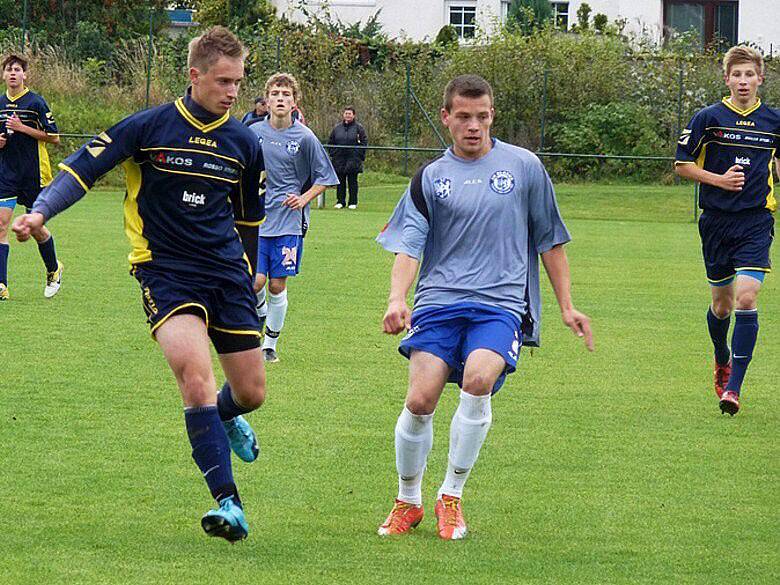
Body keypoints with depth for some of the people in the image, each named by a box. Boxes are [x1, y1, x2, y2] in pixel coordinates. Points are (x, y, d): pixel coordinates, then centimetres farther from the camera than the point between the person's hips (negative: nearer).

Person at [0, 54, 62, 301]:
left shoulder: (36, 102, -7)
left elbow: (54, 137, -9)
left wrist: (22, 128, -17)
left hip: (34, 174, -4)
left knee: (36, 228, 6)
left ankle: (54, 270, 34)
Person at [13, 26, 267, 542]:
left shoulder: (243, 142, 6)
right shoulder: (148, 127, -6)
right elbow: (81, 169, -7)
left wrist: (249, 277, 24)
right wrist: (40, 212, -23)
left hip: (226, 274, 4)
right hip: (165, 271, -4)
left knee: (252, 393, 7)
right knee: (195, 372, -26)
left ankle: (224, 418, 48)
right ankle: (229, 503, -25)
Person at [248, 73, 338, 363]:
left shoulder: (305, 137, -4)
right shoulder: (254, 132, 2)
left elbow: (324, 178, 4)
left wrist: (304, 198, -10)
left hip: (289, 222, -1)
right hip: (257, 220, 1)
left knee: (277, 285, 0)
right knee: (256, 281, -8)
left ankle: (270, 344, 15)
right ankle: (260, 313, 25)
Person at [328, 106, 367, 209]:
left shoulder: (358, 127, 2)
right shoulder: (337, 128, 11)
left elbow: (364, 142, 1)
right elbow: (331, 141, 16)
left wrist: (361, 155, -6)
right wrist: (332, 153, 5)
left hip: (353, 158, -3)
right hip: (339, 159, 3)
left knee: (352, 181, 1)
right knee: (340, 181, 5)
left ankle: (353, 202, 6)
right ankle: (340, 201, 11)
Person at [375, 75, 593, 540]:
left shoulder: (524, 167, 9)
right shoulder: (430, 178, 11)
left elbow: (549, 240, 16)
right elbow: (409, 246, 5)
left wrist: (567, 307, 14)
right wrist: (397, 299, -13)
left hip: (502, 303, -1)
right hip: (438, 301, 1)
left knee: (477, 379, -29)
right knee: (420, 399, -16)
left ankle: (452, 495, -10)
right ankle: (408, 501, 8)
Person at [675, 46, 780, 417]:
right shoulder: (709, 118, -3)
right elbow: (682, 164, 1)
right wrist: (719, 179, -12)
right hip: (717, 219, 0)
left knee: (746, 299, -15)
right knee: (722, 304, 10)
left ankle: (733, 387, -13)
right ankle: (722, 361, 41)